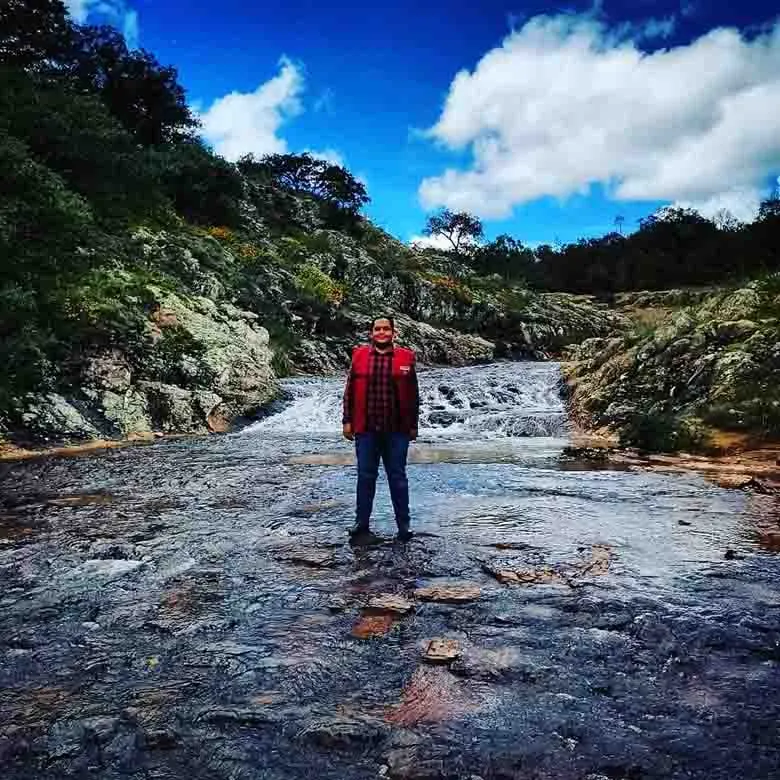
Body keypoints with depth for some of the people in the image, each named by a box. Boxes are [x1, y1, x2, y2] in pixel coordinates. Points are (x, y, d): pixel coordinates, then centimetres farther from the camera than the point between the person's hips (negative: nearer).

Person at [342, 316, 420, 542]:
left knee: (397, 477, 7)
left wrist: (413, 425, 5)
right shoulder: (359, 356, 4)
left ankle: (403, 523, 17)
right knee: (365, 476, 10)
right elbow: (350, 391, 6)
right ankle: (362, 521, 21)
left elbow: (413, 395, 5)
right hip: (366, 430, 1)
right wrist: (347, 421, 2)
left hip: (396, 430, -1)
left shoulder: (406, 358, 2)